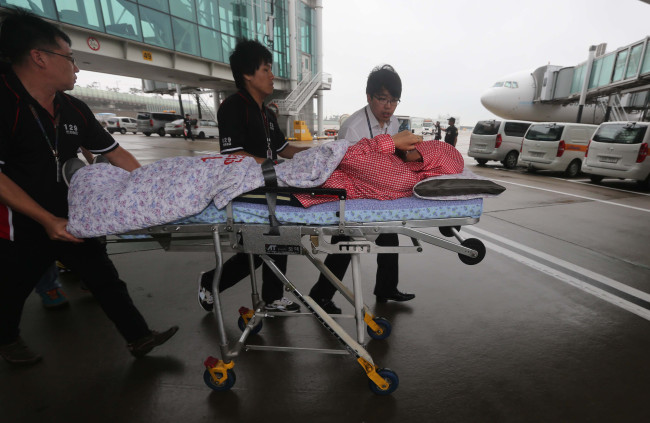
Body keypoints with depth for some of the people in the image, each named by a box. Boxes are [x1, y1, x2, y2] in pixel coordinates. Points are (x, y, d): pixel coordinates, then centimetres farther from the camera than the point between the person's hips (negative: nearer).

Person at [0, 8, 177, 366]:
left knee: (105, 278, 9)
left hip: (70, 218, 6)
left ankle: (139, 338, 22)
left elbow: (115, 153, 6)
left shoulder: (74, 110, 1)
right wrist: (47, 220, -25)